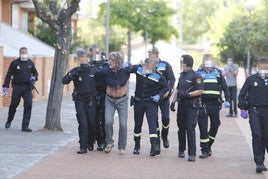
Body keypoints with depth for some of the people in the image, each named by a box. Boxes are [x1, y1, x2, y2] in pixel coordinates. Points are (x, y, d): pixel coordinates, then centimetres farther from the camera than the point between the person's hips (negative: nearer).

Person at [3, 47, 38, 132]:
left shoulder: (30, 63, 8)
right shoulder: (14, 63, -1)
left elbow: (35, 73, 22)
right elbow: (8, 75, 1)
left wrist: (34, 77, -1)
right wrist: (5, 86, -6)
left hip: (27, 87, 2)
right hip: (17, 87, -2)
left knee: (28, 105, -9)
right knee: (13, 105, 5)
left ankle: (25, 126, -7)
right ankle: (9, 121, 33)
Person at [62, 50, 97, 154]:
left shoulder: (94, 70, 3)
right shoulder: (75, 71, 0)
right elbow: (64, 81, -10)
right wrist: (73, 74, -25)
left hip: (91, 101, 1)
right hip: (80, 101, -1)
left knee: (92, 123, 4)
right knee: (82, 123, -9)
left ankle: (90, 143, 27)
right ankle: (83, 146, -7)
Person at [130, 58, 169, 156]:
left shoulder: (158, 77, -11)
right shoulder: (138, 69, -4)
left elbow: (166, 87, 0)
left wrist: (159, 95, -14)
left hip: (151, 103, -4)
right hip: (138, 102, 4)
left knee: (152, 123, -18)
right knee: (138, 124, 12)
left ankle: (154, 146, -25)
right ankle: (137, 146, 26)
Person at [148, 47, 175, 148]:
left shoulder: (165, 65, -2)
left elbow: (172, 79, -5)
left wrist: (168, 91, -17)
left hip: (164, 96, -1)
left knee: (165, 118, -3)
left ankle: (164, 136, 21)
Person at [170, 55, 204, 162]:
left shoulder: (195, 76, -8)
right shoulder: (182, 75, 17)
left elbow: (200, 90, -12)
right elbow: (177, 90, 24)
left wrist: (188, 94, -20)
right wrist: (173, 101, 15)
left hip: (191, 106, -7)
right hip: (181, 105, 7)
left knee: (190, 129, -12)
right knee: (181, 129, 12)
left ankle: (192, 154, -14)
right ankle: (181, 150, 24)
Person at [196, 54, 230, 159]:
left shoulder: (218, 73, 9)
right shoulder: (199, 73, 6)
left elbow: (224, 87, 9)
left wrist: (227, 100, -3)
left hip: (215, 104, 2)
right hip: (203, 104, -2)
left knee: (215, 125, 7)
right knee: (203, 127, -6)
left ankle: (208, 145, 28)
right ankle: (205, 150, -1)